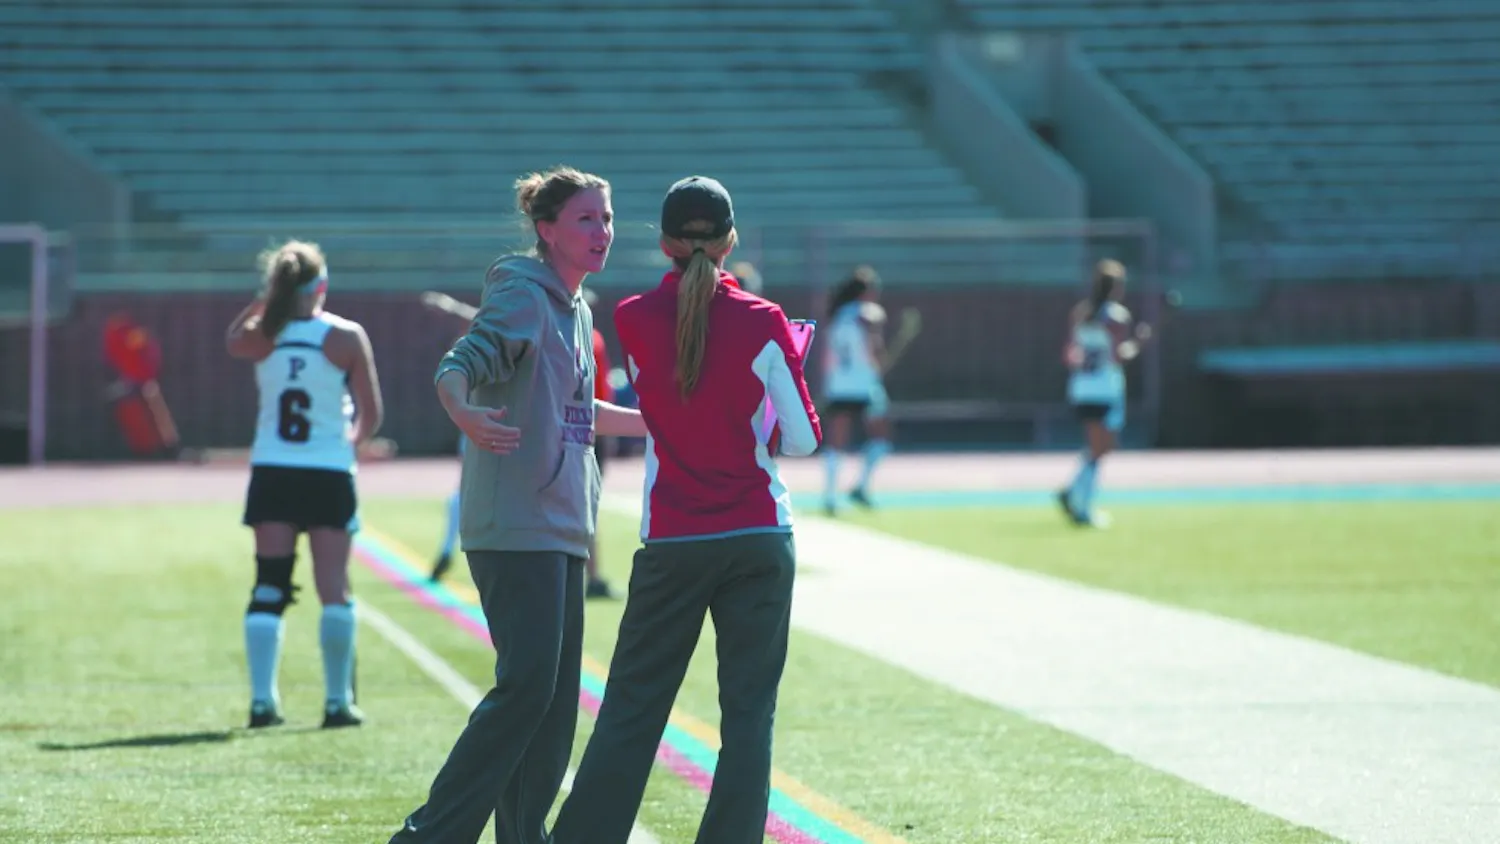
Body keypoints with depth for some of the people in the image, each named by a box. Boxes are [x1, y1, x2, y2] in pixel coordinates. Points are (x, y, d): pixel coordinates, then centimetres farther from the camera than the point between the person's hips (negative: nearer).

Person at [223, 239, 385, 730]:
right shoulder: (345, 337, -7)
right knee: (334, 589, 4)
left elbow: (231, 338, 24)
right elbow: (372, 413, -3)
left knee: (268, 588, 6)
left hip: (271, 473, 2)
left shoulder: (262, 338, -2)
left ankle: (262, 700, 2)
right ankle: (338, 701, 5)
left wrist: (268, 299, 15)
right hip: (328, 474, -2)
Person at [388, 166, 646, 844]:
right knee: (527, 685, -16)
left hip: (562, 526, 9)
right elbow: (456, 368, -24)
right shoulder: (521, 296, -9)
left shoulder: (575, 310, 18)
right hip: (515, 525, -9)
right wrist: (465, 414, -44)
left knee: (556, 698, 8)